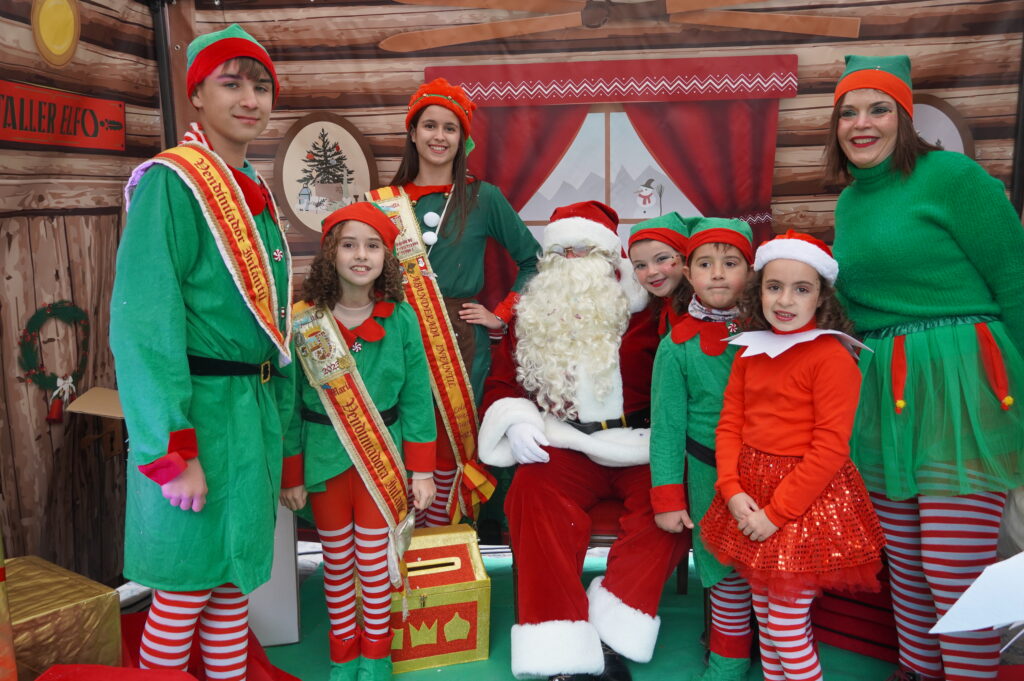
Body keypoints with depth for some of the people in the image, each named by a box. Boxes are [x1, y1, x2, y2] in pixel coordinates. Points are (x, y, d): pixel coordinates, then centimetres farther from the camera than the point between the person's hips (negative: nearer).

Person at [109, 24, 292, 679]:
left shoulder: (256, 193, 13)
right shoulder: (172, 182, -12)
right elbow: (143, 325, -18)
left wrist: (279, 419, 15)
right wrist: (173, 452, -20)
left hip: (255, 413, 7)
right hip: (200, 410, -7)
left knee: (234, 577, 16)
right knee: (185, 590, 5)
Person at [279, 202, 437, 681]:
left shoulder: (401, 319, -8)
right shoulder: (303, 319, -8)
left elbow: (416, 398, -4)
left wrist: (422, 470, -4)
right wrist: (290, 476, 0)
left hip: (383, 454, 0)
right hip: (324, 457, 1)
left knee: (374, 560, 8)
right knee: (336, 561, 13)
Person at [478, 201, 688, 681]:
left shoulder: (646, 315, 6)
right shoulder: (530, 319, 13)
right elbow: (501, 384, 17)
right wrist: (516, 422, -4)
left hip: (639, 445, 0)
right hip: (564, 445, 1)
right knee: (532, 493, -30)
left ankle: (612, 637, -22)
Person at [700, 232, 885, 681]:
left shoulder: (832, 356, -14)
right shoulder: (749, 352, 7)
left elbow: (831, 447, -17)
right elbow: (729, 425, 7)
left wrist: (776, 512, -17)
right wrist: (732, 491, -7)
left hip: (808, 497, -6)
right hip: (751, 495, 6)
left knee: (787, 622, 1)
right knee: (763, 609, 18)